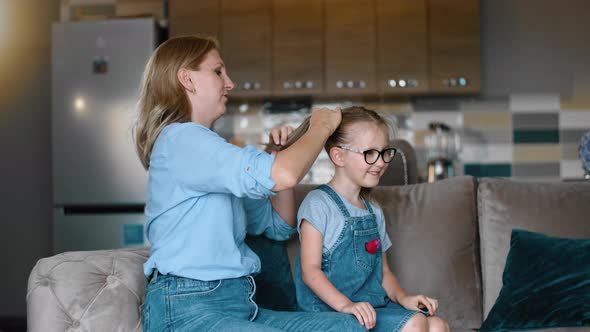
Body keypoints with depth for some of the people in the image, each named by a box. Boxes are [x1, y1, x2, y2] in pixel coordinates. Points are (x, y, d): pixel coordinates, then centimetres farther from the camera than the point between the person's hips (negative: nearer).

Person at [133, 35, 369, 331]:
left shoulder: (214, 156, 23)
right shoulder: (180, 139, -8)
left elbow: (280, 226, 27)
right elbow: (281, 176, -22)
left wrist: (282, 155, 14)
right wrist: (321, 127, -2)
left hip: (238, 304, 9)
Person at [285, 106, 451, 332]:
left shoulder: (374, 211, 19)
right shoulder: (318, 203, -6)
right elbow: (310, 270, -13)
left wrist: (402, 297, 0)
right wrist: (346, 305, -26)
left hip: (374, 305, 8)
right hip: (331, 310, -8)